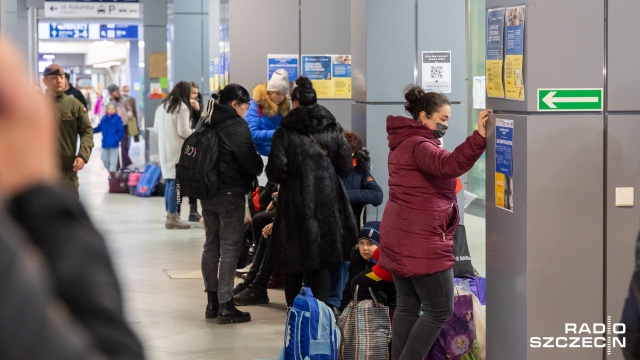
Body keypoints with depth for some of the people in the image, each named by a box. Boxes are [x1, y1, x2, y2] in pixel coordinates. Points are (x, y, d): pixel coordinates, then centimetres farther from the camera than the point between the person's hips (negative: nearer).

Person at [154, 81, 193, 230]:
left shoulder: (162, 106, 12)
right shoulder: (182, 107, -12)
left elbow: (156, 127, 18)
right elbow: (183, 131, -14)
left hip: (164, 148, 8)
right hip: (176, 149, -8)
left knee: (169, 182, 13)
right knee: (175, 182, -5)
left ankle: (170, 214, 17)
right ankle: (173, 218, -5)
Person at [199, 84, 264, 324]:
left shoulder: (206, 125, 8)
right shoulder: (237, 126, -14)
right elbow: (251, 160, -15)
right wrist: (259, 167, 6)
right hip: (230, 194, -7)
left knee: (211, 245, 14)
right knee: (229, 248, -3)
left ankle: (212, 302, 21)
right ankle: (225, 306, -3)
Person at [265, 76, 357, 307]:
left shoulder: (285, 132, -8)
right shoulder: (332, 128, 3)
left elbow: (276, 171, -12)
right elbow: (345, 166, 3)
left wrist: (280, 178, 10)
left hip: (297, 202, -2)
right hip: (328, 202, 2)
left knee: (293, 261, 10)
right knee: (325, 255, 8)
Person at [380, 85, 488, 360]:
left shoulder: (403, 143, 17)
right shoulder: (419, 145, -17)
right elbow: (448, 165, -38)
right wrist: (479, 137, -47)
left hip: (400, 238, 10)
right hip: (420, 241, -10)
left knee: (408, 305, 14)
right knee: (440, 310, -3)